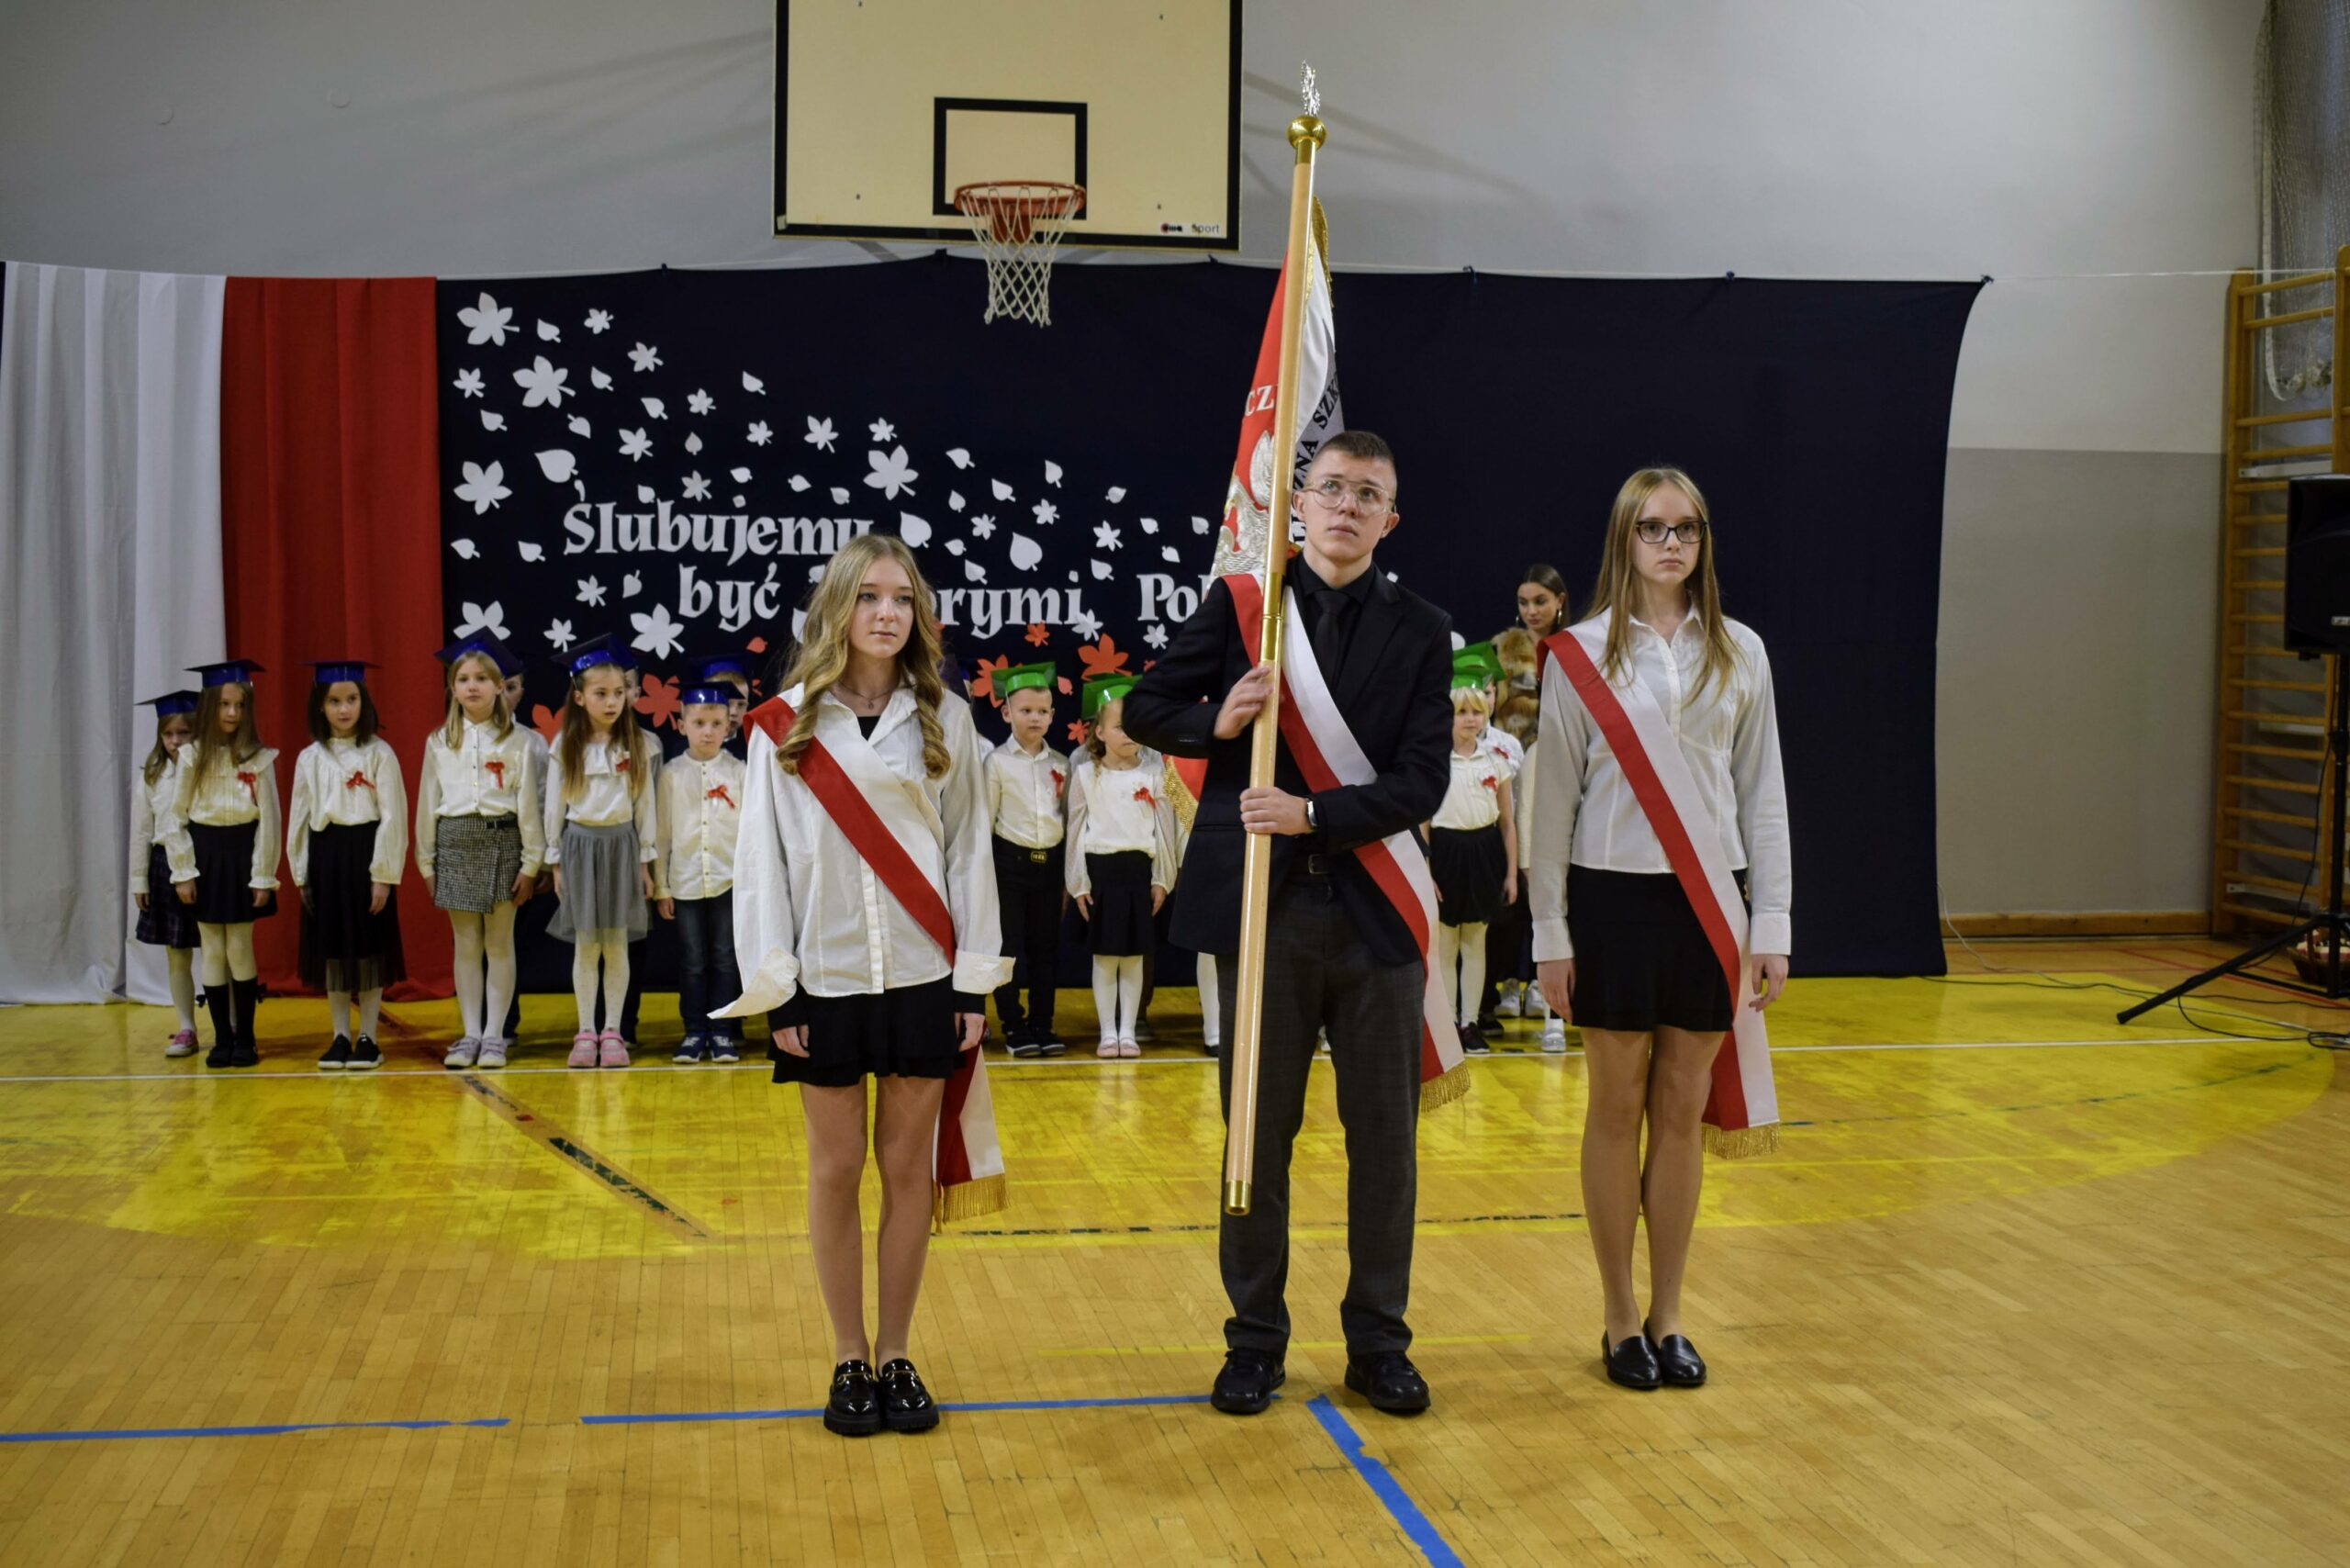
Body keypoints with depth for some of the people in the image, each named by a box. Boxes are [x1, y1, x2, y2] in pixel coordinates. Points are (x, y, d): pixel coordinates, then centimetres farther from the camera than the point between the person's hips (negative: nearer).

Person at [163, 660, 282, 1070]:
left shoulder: (259, 759, -5)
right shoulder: (192, 757, -1)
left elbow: (270, 820, -5)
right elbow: (176, 818, 2)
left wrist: (264, 877, -8)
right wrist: (183, 873, -3)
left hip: (241, 854, -2)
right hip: (204, 854, 2)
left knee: (240, 951, 1)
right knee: (213, 952, 5)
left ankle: (245, 1038, 12)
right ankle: (222, 1039, 13)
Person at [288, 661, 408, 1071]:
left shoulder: (379, 753, -4)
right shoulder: (310, 758, 7)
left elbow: (393, 816, -7)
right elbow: (299, 819, 10)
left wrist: (384, 875, -11)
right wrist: (301, 875, 5)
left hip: (366, 853, -3)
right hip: (325, 857, 4)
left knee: (369, 949, 2)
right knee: (331, 949, 8)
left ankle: (368, 1039, 10)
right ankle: (340, 1037, 16)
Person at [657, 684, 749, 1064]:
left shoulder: (739, 772, 1)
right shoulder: (672, 774, 2)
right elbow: (662, 832, 3)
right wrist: (661, 886, 2)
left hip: (730, 880, 0)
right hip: (686, 882, 0)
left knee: (725, 959, 4)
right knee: (693, 961, 6)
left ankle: (723, 1033, 11)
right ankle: (694, 1032, 13)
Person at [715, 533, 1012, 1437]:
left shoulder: (943, 719, 3)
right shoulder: (785, 725, 0)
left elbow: (970, 851, 4)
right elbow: (761, 858, -1)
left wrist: (975, 981, 0)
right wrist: (774, 991, -5)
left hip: (923, 979, 1)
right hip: (826, 979, -1)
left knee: (908, 1165, 6)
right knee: (837, 1168, 7)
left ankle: (896, 1357, 19)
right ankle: (849, 1361, 19)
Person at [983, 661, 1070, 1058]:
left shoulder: (1061, 765, 6)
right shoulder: (998, 762, -3)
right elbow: (984, 821, -1)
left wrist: (1069, 877, 11)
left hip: (1050, 862, 3)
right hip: (1010, 861, -3)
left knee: (1046, 947, 7)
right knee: (1009, 947, 2)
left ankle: (1041, 1023, 16)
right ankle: (1013, 1025, 10)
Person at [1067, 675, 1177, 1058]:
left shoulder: (1152, 772, 2)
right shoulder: (1086, 774, 1)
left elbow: (1164, 827, 5)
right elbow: (1076, 830, 3)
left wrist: (1162, 878, 2)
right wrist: (1078, 883, 0)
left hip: (1139, 868, 1)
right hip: (1101, 868, -1)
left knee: (1134, 956, 6)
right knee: (1104, 956, 3)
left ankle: (1128, 1031, 13)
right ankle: (1107, 1033, 12)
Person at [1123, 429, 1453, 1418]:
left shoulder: (1420, 630, 3)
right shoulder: (1238, 602, 3)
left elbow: (1421, 781, -5)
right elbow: (1144, 710, 7)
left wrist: (1315, 812, -18)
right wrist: (1218, 722, -12)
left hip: (1374, 909, 1)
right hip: (1260, 903, 0)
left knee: (1384, 1135, 7)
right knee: (1257, 1132, 8)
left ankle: (1378, 1341, 22)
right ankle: (1255, 1339, 22)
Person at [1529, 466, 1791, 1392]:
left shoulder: (1739, 654, 5)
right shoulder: (1581, 654, -2)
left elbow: (1762, 796, 7)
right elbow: (1554, 797, -1)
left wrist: (1771, 925, 2)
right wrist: (1550, 932, -3)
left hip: (1708, 901, 2)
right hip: (1614, 897, -2)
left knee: (1683, 1113, 8)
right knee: (1617, 1112, 6)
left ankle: (1667, 1316, 19)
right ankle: (1621, 1319, 17)